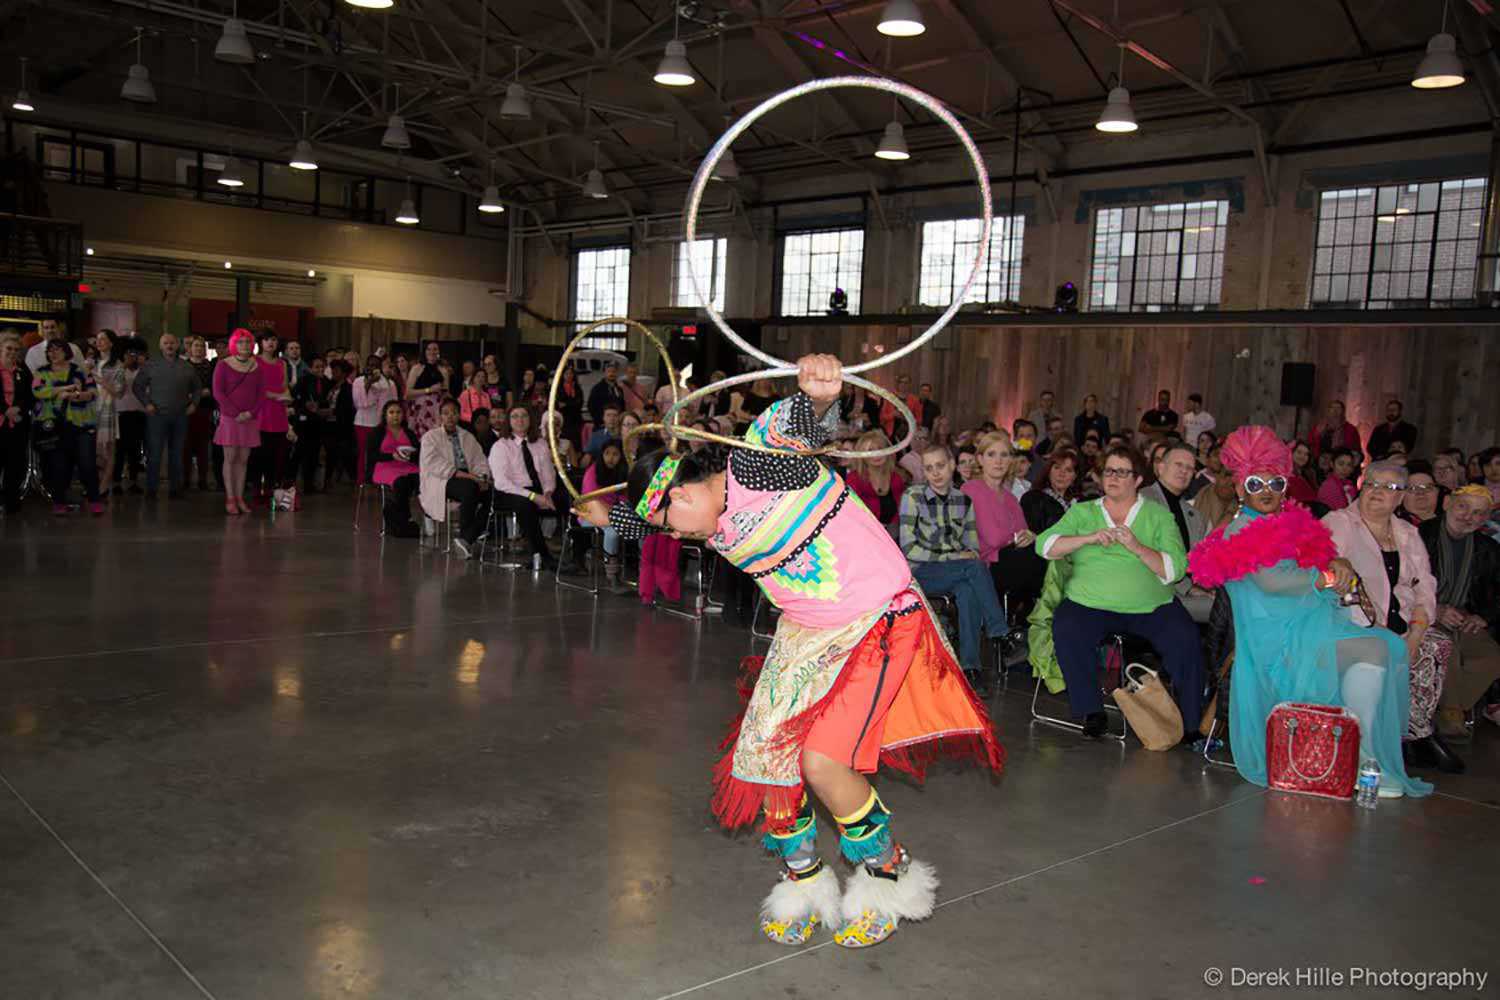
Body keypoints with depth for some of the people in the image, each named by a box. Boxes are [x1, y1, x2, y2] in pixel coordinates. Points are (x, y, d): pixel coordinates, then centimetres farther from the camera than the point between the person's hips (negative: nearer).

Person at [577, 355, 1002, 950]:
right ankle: (803, 879, 27)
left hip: (880, 622, -8)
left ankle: (888, 873, 10)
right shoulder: (715, 526, 4)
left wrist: (817, 394, -63)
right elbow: (646, 513, 26)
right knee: (769, 755, 3)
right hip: (806, 633, 9)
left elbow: (801, 422, -42)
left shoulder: (757, 462, -21)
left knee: (822, 761, -17)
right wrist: (608, 516, 41)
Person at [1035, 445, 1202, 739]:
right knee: (1066, 630, -28)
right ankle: (1091, 712, -9)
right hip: (1090, 603, 0)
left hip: (1151, 606, 0)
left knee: (1186, 640, -23)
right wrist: (1089, 538, -15)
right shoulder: (1082, 512, 13)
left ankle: (1189, 722, -1)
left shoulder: (1159, 515, 9)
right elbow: (1044, 545, -2)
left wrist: (1137, 547, -18)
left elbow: (1176, 569, -4)